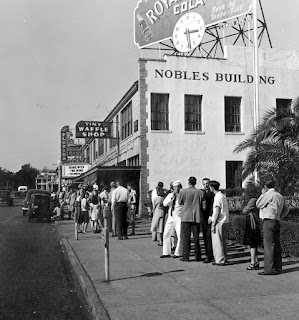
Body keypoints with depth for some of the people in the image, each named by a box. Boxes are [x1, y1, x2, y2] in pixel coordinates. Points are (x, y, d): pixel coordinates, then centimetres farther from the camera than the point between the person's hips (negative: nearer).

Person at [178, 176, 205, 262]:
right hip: (197, 216, 2)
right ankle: (197, 256, 13)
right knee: (196, 237, 9)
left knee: (186, 237, 4)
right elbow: (202, 204, 4)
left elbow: (180, 203, 4)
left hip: (186, 216, -2)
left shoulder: (183, 191, -7)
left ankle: (185, 256, 4)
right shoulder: (201, 192, -3)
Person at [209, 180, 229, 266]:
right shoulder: (223, 196, 14)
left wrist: (213, 224, -15)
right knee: (223, 241, 15)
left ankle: (220, 260, 0)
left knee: (217, 242, -2)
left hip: (219, 221, -9)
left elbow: (217, 212, -18)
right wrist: (212, 218, 23)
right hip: (225, 221, 9)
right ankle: (224, 259, 21)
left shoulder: (217, 197, -14)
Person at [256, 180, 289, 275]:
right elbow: (286, 210, 22)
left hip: (268, 222, -8)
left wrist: (262, 194, 5)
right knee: (276, 245, 12)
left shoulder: (268, 194, -10)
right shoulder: (280, 196, 16)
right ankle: (278, 267, 17)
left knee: (269, 246, -8)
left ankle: (270, 269, -8)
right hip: (277, 222, 9)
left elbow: (258, 205, -2)